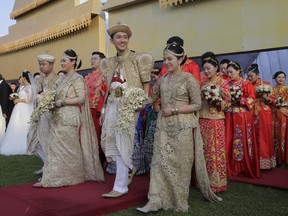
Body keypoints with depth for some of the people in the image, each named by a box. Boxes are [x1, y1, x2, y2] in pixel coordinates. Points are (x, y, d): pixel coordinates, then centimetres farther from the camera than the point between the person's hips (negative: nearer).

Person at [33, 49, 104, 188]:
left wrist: (62, 102, -15)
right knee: (56, 146, 7)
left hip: (70, 118, -8)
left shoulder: (77, 79, -7)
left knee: (68, 147, -2)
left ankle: (71, 176, 9)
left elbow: (81, 98, -16)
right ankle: (51, 178, 13)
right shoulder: (62, 78, 16)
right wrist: (53, 102, 2)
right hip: (59, 117, 8)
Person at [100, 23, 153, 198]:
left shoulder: (137, 58, -1)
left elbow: (146, 84, -2)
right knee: (111, 142, 7)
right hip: (112, 105, 6)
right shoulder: (110, 62, 15)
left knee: (123, 144, -6)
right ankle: (129, 168, 31)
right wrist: (104, 110, 14)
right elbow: (109, 89, 16)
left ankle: (121, 186, 2)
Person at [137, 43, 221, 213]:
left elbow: (197, 105, -8)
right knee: (160, 161, 0)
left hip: (183, 126, -4)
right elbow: (153, 98, 19)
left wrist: (174, 110, -16)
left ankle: (179, 202, 20)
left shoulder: (189, 79, -6)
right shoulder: (162, 80, 10)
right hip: (164, 125, 5)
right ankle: (156, 200, 5)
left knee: (180, 163, 5)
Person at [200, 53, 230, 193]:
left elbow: (228, 101, -5)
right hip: (202, 119, 5)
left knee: (215, 149, -2)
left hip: (216, 120, -5)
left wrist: (216, 101, -20)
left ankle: (216, 181, 8)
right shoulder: (203, 84, 15)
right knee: (203, 149, 7)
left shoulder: (223, 83, 0)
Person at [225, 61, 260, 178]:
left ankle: (246, 168, 11)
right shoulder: (228, 84, 12)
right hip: (230, 116, 5)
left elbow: (251, 99, -9)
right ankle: (232, 168, 13)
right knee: (230, 142, 4)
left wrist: (238, 100, -17)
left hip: (243, 116, -5)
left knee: (243, 141, 0)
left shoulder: (246, 83, -3)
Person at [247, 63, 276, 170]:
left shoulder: (266, 84, 1)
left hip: (264, 114, -3)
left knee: (265, 136, -1)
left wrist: (266, 98, -18)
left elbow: (273, 100, 1)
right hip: (253, 115, 3)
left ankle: (266, 161, 8)